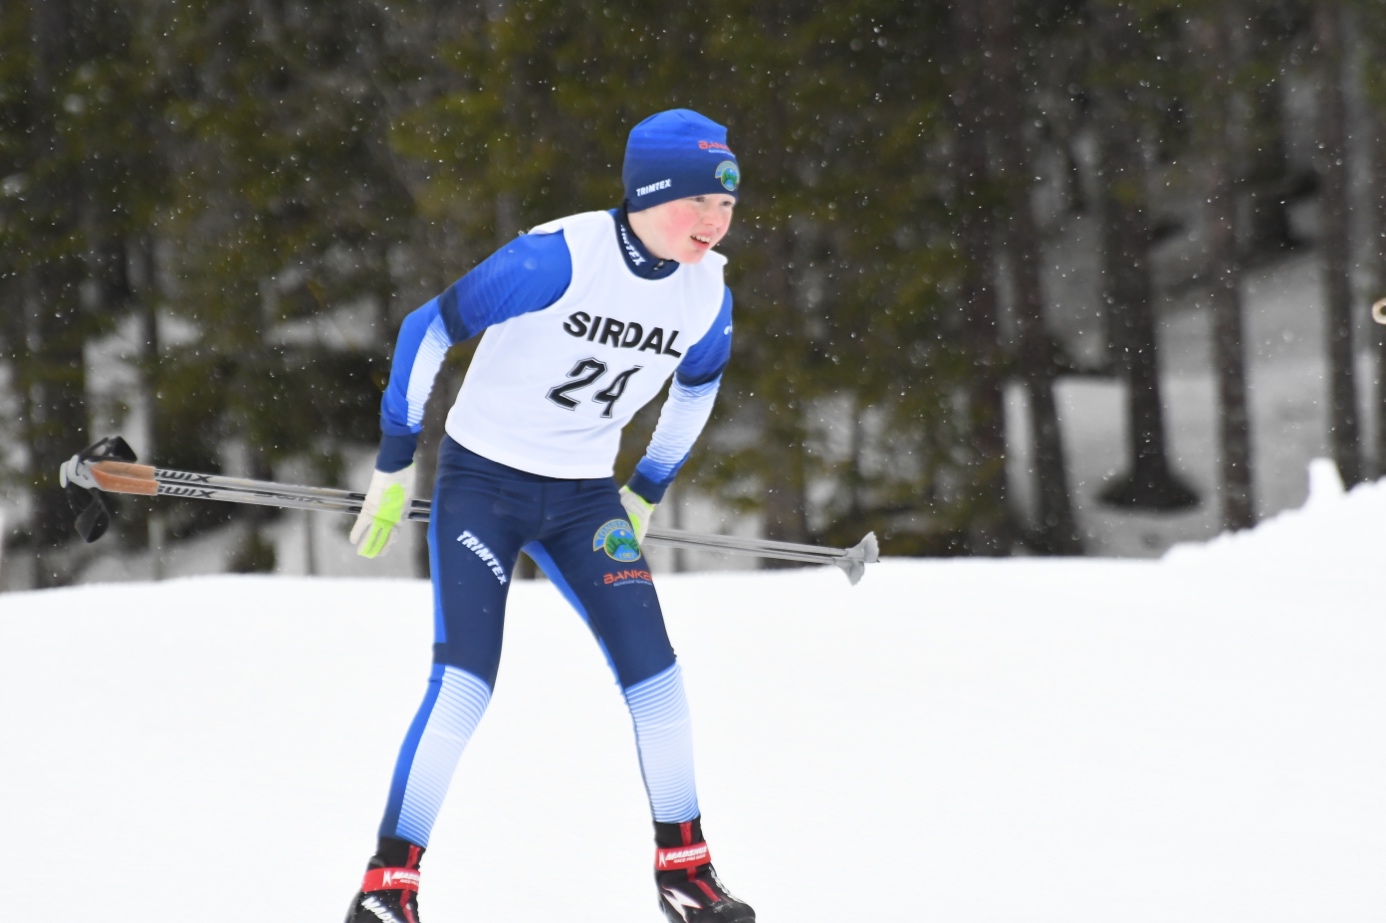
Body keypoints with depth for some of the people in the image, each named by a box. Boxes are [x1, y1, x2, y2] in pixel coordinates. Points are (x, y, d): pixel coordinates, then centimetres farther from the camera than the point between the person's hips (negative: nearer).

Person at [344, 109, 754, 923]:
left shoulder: (707, 297, -4)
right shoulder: (558, 259, -23)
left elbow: (697, 383, 20)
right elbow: (431, 328, -14)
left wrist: (649, 490, 23)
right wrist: (396, 466, -7)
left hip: (583, 502, 5)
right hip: (482, 482, -5)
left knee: (654, 671, -4)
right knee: (465, 681, -16)